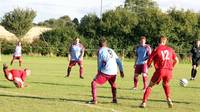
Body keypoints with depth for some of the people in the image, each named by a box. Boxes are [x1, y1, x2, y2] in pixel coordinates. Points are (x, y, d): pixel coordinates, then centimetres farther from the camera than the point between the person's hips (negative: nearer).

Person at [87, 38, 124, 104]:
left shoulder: (100, 50, 4)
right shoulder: (111, 50, 20)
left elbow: (100, 62, 4)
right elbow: (118, 61, 19)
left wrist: (99, 70, 18)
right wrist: (121, 71, 22)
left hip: (105, 72, -6)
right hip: (114, 72, 6)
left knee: (94, 83, 2)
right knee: (113, 84, 33)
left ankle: (94, 100, -7)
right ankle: (114, 99, 30)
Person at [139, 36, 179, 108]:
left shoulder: (156, 49, 5)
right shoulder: (170, 49, 15)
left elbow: (149, 60, 4)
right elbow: (176, 60, 19)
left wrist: (148, 65, 27)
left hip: (160, 70, -3)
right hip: (169, 70, 3)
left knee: (150, 85, 10)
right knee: (165, 84, 30)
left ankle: (144, 102, 1)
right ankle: (168, 99, 13)